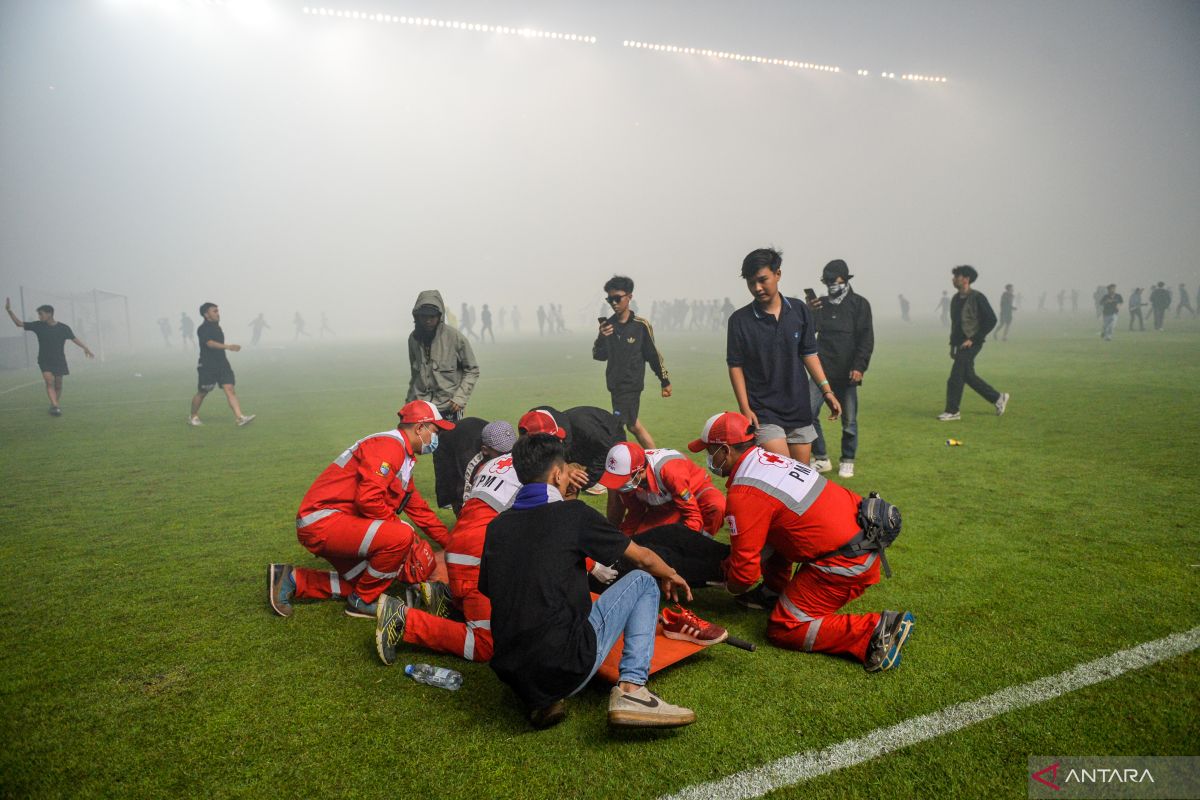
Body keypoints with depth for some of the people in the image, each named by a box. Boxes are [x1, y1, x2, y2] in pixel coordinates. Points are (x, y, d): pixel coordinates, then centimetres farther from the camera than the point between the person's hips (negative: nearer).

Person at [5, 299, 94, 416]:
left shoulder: (63, 328, -4)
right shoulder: (38, 325, -1)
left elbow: (74, 339, 4)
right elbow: (19, 323, 4)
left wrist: (85, 348, -1)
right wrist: (9, 310, -4)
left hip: (59, 361, 0)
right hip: (44, 361, 0)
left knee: (58, 385, 5)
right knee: (49, 381, -17)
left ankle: (56, 404, 22)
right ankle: (55, 406, -27)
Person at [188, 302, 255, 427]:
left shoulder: (216, 326, 12)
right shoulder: (203, 329, -13)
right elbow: (210, 343, -31)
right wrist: (228, 347, -42)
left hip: (222, 364, 6)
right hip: (207, 366, -6)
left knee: (230, 389, -8)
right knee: (202, 393, 8)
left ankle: (240, 417, -17)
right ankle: (193, 417, 30)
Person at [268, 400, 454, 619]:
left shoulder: (404, 457, 19)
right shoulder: (390, 444, -15)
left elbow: (419, 509, 24)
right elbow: (368, 498, -26)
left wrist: (451, 543, 23)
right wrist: (401, 527, -13)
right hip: (323, 521, -11)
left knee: (367, 580, 20)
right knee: (401, 536, -26)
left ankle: (293, 580, 20)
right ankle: (363, 601, -5)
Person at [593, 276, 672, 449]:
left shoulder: (640, 325, -9)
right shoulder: (607, 325, 3)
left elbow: (653, 355, -1)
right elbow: (598, 355, 4)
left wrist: (665, 381, 5)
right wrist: (602, 337, -16)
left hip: (631, 384, -6)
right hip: (615, 384, 6)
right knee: (634, 425, 14)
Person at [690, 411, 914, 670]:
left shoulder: (744, 495, -17)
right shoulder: (770, 459, 11)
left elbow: (745, 572, -13)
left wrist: (732, 586, 11)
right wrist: (730, 561, 28)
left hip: (846, 563, -9)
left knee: (784, 630, 2)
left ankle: (874, 631, -8)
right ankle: (773, 593, 32)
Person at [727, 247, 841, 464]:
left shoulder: (799, 311, 3)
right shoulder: (740, 320, -6)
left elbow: (809, 354, 9)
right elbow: (735, 366, -3)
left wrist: (826, 390, 2)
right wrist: (745, 408, -9)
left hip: (799, 408, 4)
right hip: (763, 412, -4)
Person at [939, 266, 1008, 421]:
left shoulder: (977, 298, -12)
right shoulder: (956, 298, 12)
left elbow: (991, 320, -14)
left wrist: (973, 339, -17)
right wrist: (952, 344, 16)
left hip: (971, 343, -8)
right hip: (960, 343, 8)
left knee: (955, 376, -11)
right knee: (968, 376, 12)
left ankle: (952, 411, -3)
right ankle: (998, 398, 27)